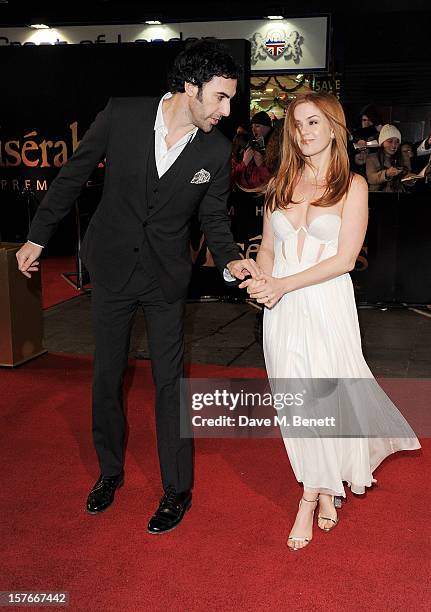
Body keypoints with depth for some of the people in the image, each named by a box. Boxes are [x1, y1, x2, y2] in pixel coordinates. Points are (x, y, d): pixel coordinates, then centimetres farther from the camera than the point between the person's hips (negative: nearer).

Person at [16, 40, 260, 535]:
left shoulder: (217, 151, -10)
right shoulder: (122, 116, -14)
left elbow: (214, 217, 2)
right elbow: (73, 174, -2)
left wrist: (230, 258, -19)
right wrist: (38, 236, 2)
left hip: (166, 276, -1)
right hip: (112, 267, 1)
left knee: (169, 382, 2)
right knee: (107, 374, 13)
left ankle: (177, 490, 18)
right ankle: (110, 470, 34)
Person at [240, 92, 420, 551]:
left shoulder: (352, 185, -1)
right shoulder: (280, 183, 11)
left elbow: (345, 259, -9)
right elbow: (268, 249, 13)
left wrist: (284, 284, -15)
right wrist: (263, 279, -9)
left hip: (327, 305, -4)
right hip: (281, 308, 4)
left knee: (321, 397, 0)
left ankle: (313, 495, 22)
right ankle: (326, 488, 26)